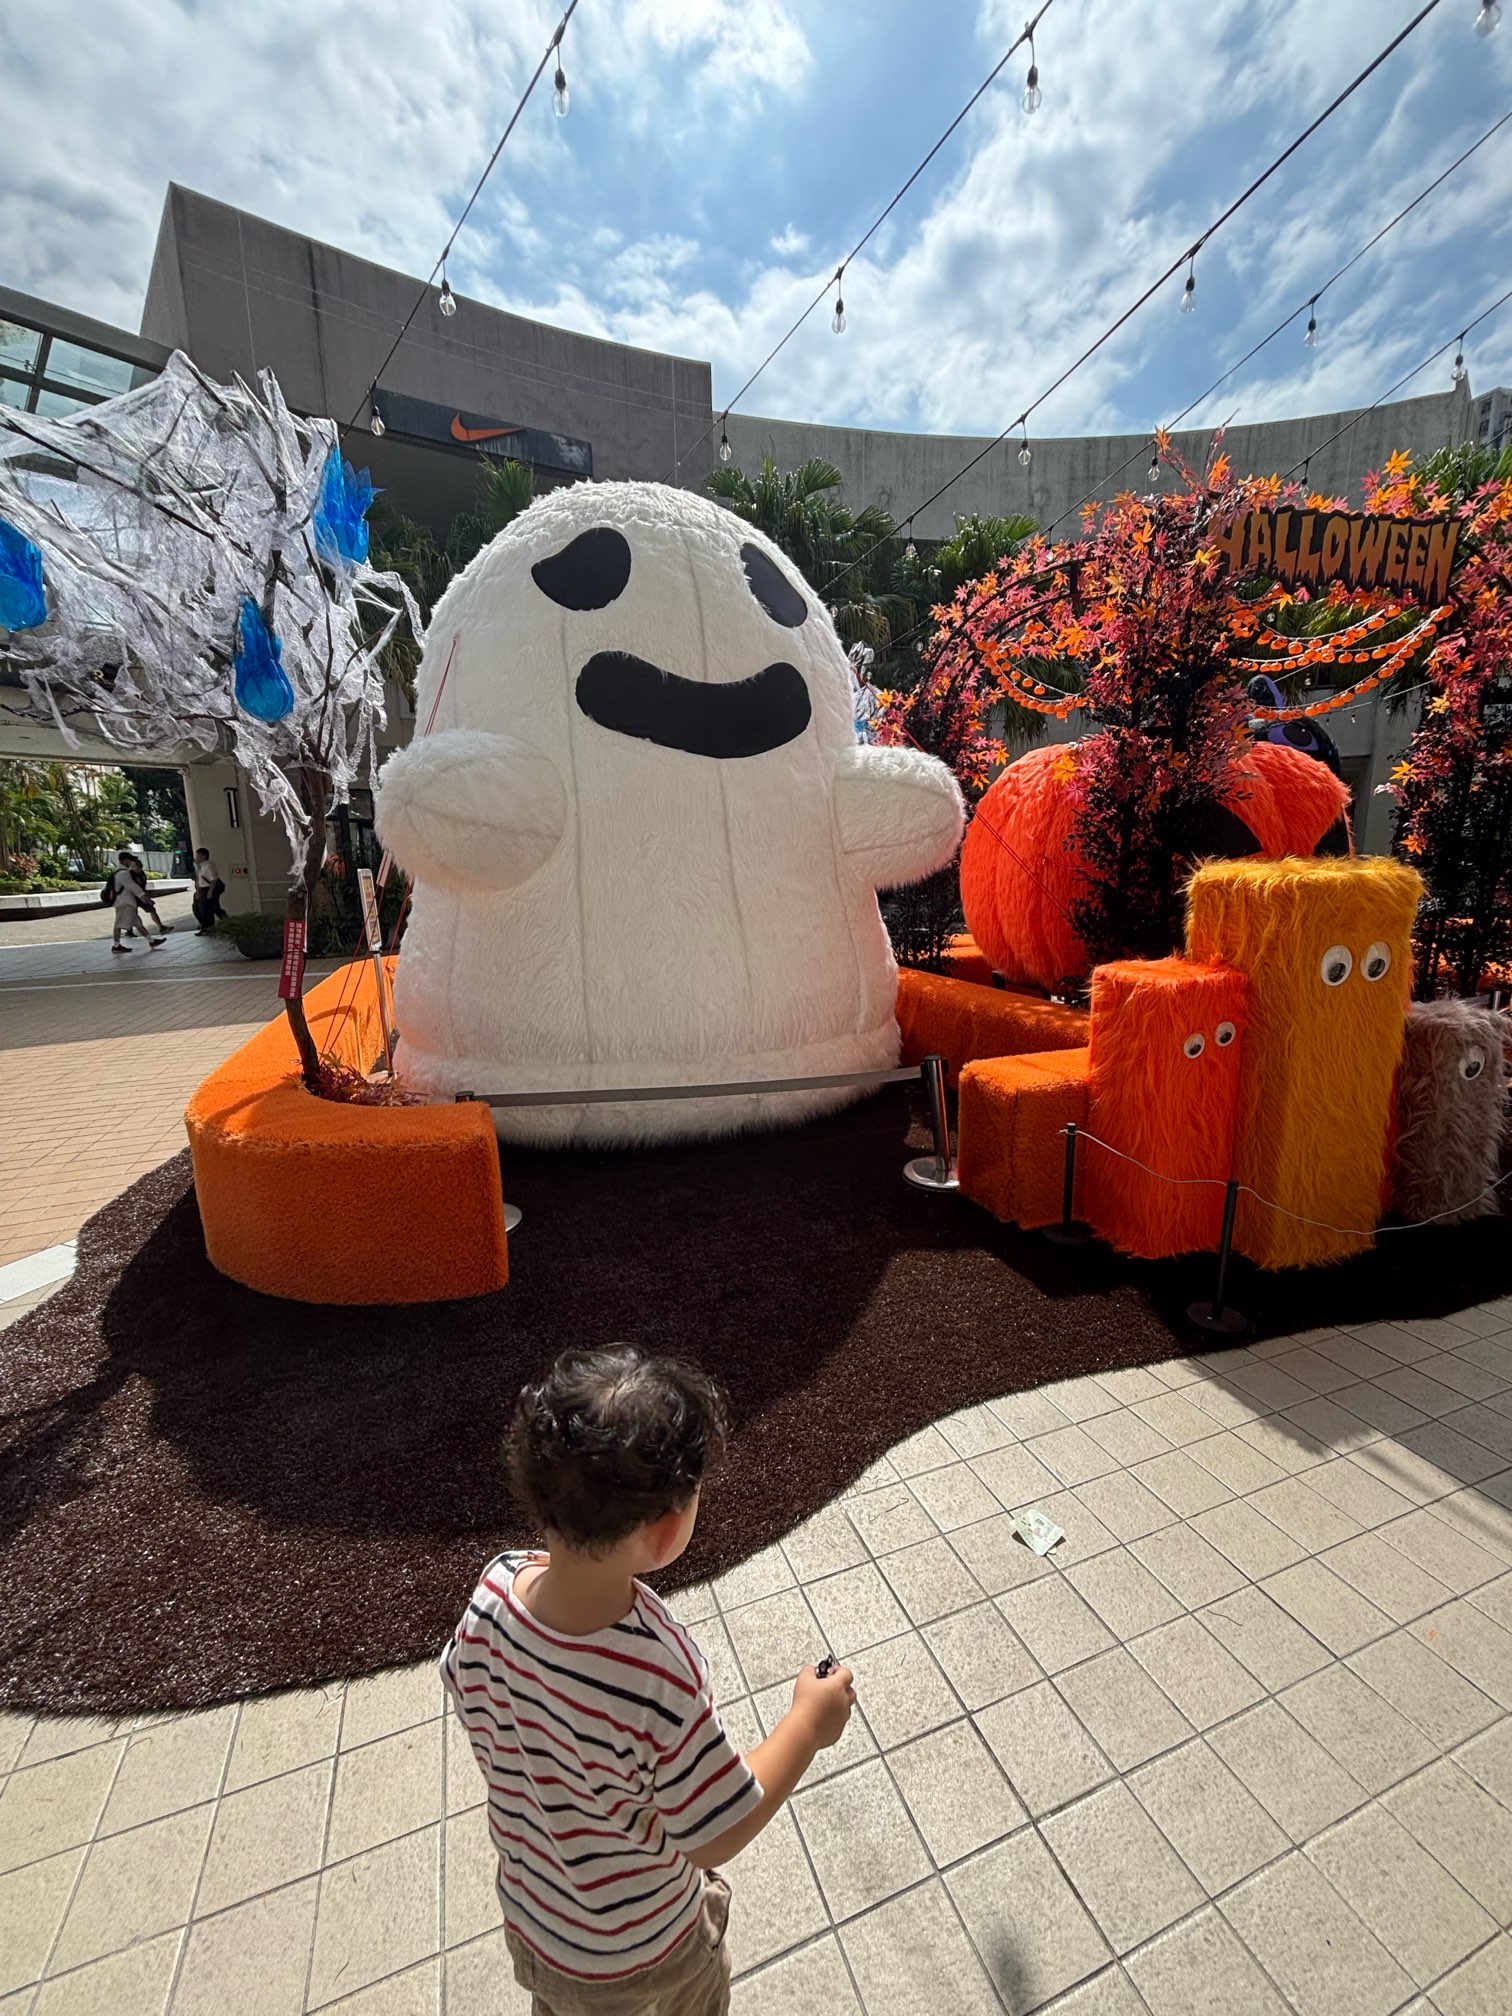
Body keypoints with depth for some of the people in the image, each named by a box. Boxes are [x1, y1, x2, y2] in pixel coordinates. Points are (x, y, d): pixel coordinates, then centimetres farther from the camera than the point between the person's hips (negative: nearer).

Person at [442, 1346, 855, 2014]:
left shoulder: (496, 1588, -31)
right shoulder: (659, 1681, -44)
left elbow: (467, 1699, -9)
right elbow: (717, 1838, -27)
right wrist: (809, 1723, -18)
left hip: (529, 1914, 4)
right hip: (642, 1948, -3)